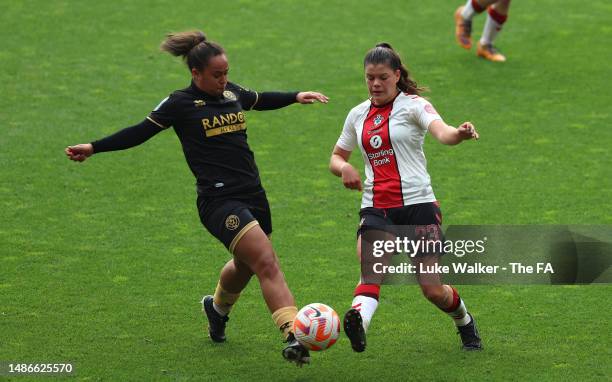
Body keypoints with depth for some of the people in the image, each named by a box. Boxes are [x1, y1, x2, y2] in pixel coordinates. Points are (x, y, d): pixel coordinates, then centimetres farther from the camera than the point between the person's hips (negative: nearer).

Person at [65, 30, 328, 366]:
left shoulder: (232, 93, 12)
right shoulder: (180, 103, -5)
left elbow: (260, 100, 33)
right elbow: (141, 132, 0)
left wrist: (295, 96, 34)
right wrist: (94, 148, -4)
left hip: (252, 195, 8)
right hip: (219, 201, -8)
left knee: (246, 265, 22)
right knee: (266, 262, -21)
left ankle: (217, 307, 54)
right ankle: (292, 336, -27)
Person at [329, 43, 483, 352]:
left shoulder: (413, 105, -2)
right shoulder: (358, 115, 14)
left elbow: (441, 132, -22)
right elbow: (336, 157, 26)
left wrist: (460, 134, -47)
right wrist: (343, 168, 0)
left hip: (417, 204, -3)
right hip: (376, 208, 3)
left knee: (432, 289, -2)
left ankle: (466, 325, 30)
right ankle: (359, 320, -54)